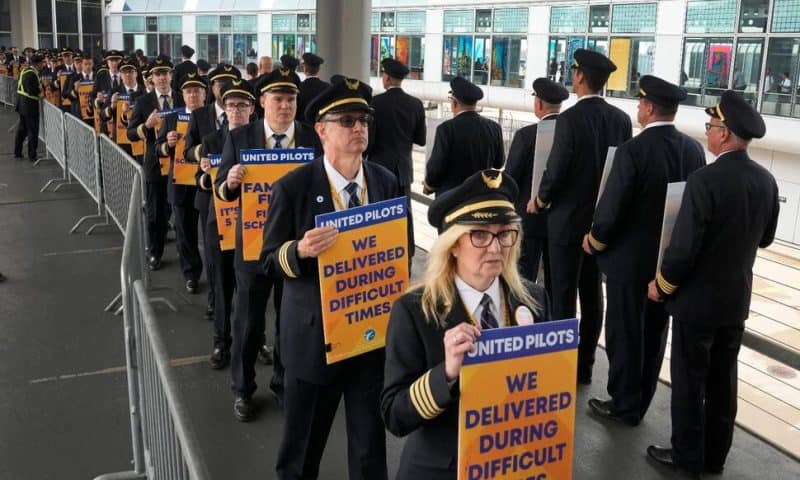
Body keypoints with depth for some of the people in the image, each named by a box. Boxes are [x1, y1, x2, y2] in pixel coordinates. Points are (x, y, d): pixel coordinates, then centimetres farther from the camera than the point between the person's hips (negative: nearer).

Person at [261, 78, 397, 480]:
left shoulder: (387, 183, 2)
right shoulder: (293, 187, -10)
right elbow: (270, 259, -6)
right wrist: (300, 250, -27)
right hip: (314, 330, -3)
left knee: (371, 435, 14)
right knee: (304, 436, 15)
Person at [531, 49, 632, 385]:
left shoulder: (570, 118, -17)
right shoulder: (621, 119, 1)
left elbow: (556, 169, -18)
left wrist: (540, 200, 0)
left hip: (568, 218, -6)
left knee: (564, 294, 3)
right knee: (592, 293, 13)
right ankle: (585, 365, 23)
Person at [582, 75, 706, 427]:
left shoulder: (633, 149, -20)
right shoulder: (694, 150, -1)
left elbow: (612, 207, -19)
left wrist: (594, 240, -2)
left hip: (630, 258, -6)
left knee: (624, 334, 8)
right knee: (653, 333, 16)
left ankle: (624, 406, 19)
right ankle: (639, 403, 30)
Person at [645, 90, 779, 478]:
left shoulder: (705, 180, -23)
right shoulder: (766, 181, -1)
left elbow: (684, 246, -22)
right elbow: (765, 239, 12)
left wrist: (661, 284, -7)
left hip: (698, 299, -7)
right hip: (738, 299, 7)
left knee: (689, 379, 7)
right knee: (723, 379, 16)